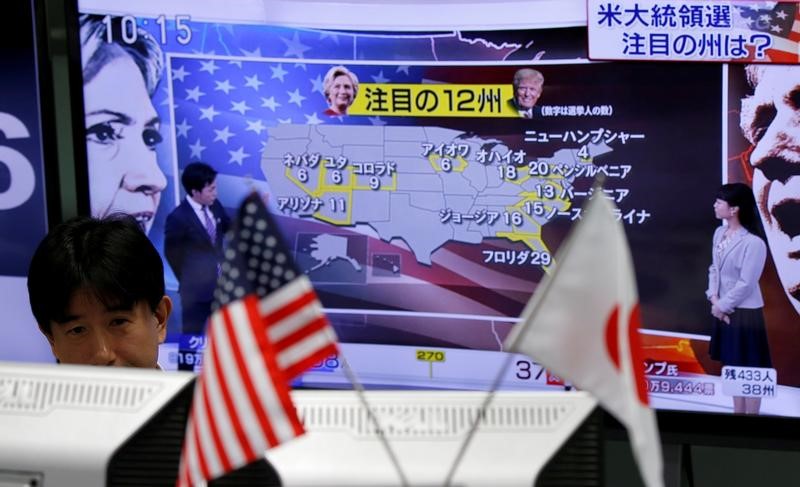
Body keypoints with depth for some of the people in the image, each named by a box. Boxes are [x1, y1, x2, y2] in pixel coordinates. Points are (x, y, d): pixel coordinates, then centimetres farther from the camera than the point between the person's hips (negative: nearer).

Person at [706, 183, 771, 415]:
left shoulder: (753, 243, -21)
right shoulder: (720, 233, 3)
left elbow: (746, 284, -20)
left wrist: (722, 306, -12)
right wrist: (714, 299, -5)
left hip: (745, 314, -8)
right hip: (723, 311, 8)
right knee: (733, 368, 17)